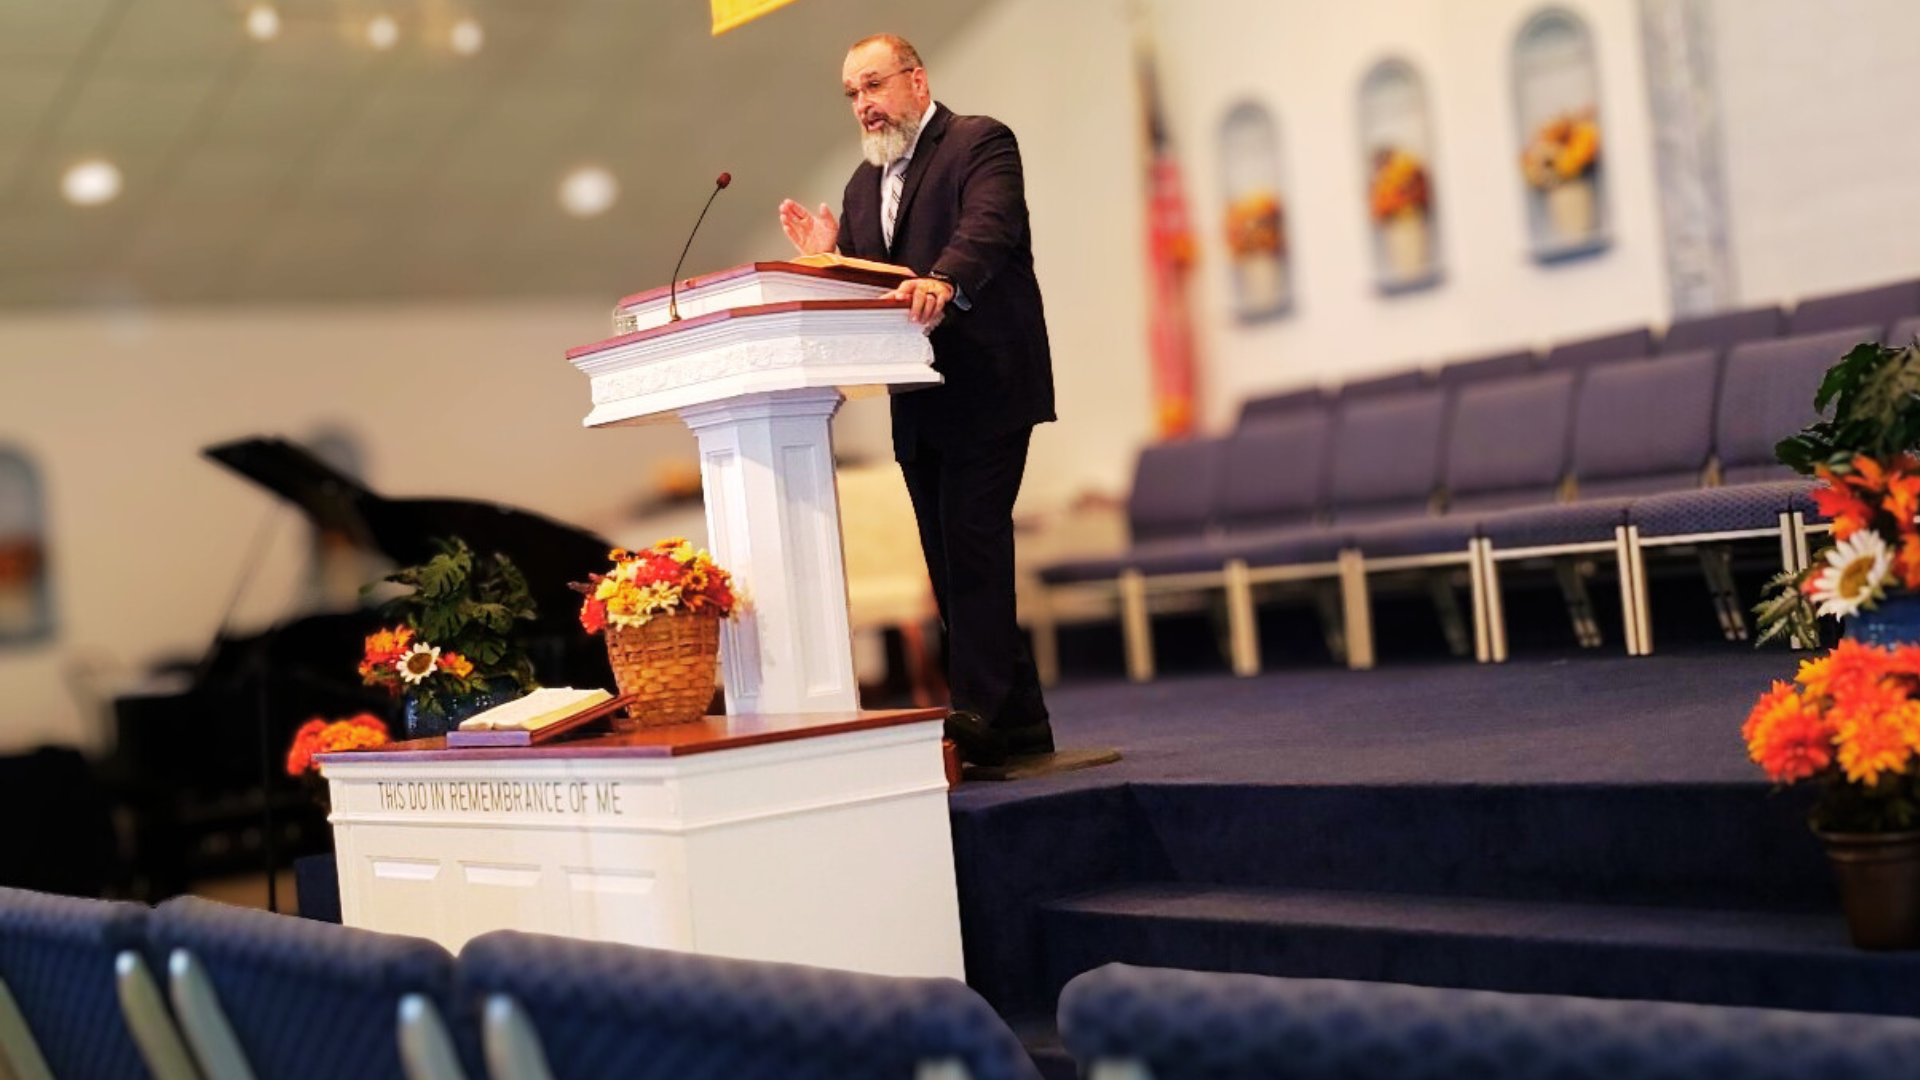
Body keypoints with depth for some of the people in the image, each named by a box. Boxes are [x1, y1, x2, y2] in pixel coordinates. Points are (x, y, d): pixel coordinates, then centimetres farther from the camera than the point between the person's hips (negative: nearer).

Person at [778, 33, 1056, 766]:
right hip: (918, 401, 8)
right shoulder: (863, 186, 19)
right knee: (951, 561, 8)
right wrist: (825, 258, -4)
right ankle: (1016, 720, 15)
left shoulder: (980, 143, -4)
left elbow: (988, 226, -23)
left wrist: (942, 281, -42)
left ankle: (976, 713, -14)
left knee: (972, 546, -14)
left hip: (986, 387, -8)